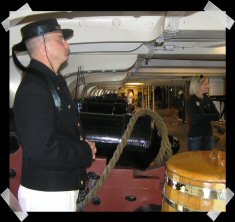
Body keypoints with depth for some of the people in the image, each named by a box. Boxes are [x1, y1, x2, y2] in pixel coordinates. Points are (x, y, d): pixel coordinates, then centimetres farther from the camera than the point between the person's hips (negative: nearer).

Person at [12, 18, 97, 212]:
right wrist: (86, 152, -15)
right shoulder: (32, 89, -22)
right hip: (46, 195, -9)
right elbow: (43, 151, -29)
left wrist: (84, 146, 0)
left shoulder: (55, 81, 11)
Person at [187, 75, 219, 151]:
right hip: (195, 137, -5)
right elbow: (200, 117, -20)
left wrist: (205, 116, -16)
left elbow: (217, 116, -4)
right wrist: (211, 116, -6)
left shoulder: (208, 99, 6)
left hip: (208, 135, 6)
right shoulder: (191, 101, -11)